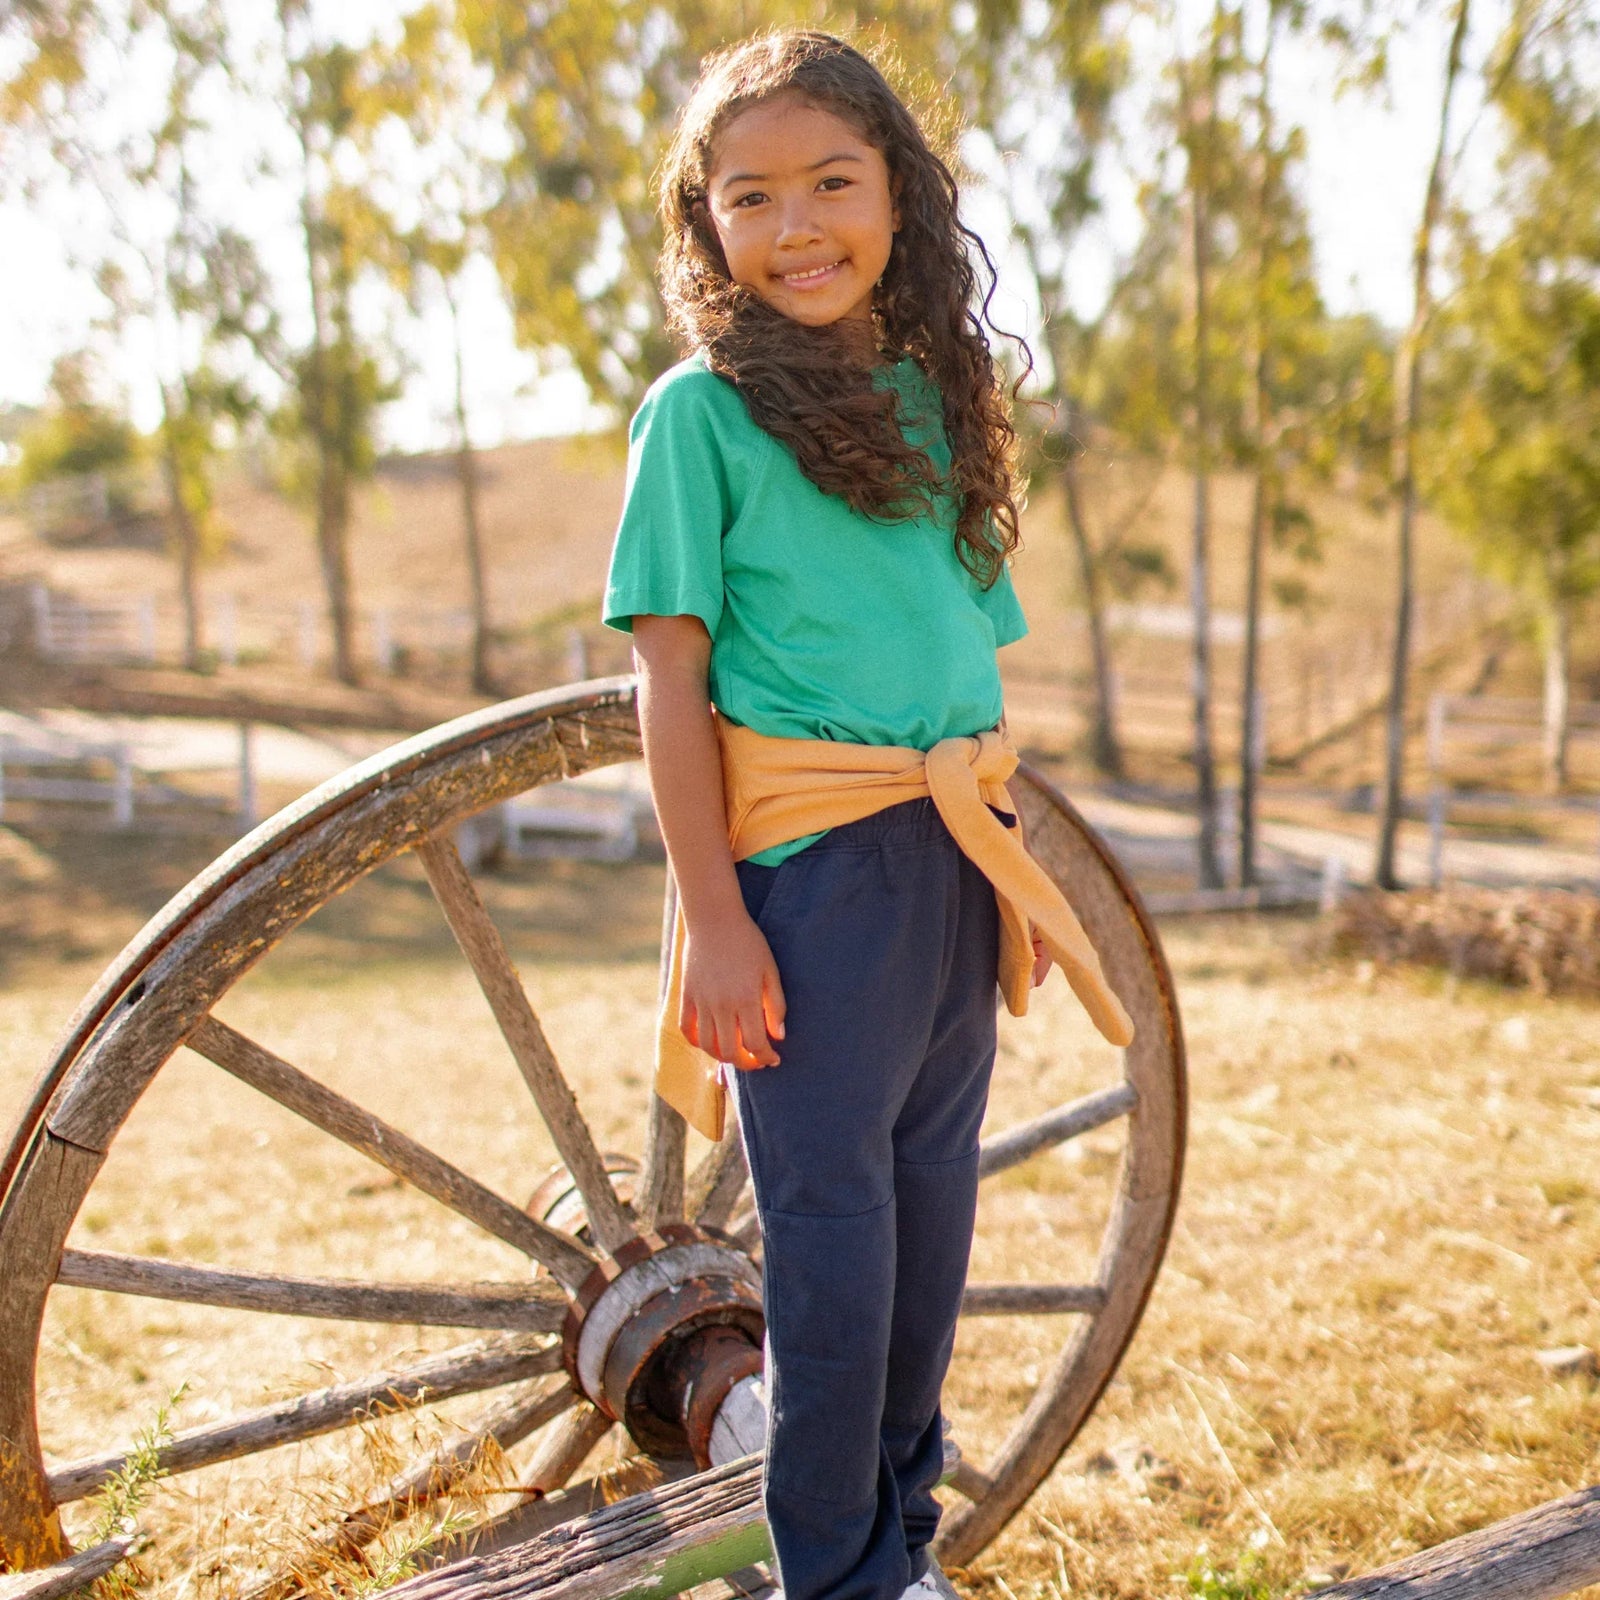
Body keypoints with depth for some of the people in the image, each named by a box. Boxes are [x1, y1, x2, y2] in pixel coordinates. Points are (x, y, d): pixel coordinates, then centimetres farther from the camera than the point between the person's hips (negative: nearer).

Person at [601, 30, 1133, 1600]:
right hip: (809, 863, -6)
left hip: (959, 854, 6)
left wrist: (1008, 867, 14)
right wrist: (712, 914, -14)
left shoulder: (940, 395, 11)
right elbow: (670, 673, -9)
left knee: (934, 1184, 13)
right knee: (830, 1209, 1)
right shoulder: (699, 411, -5)